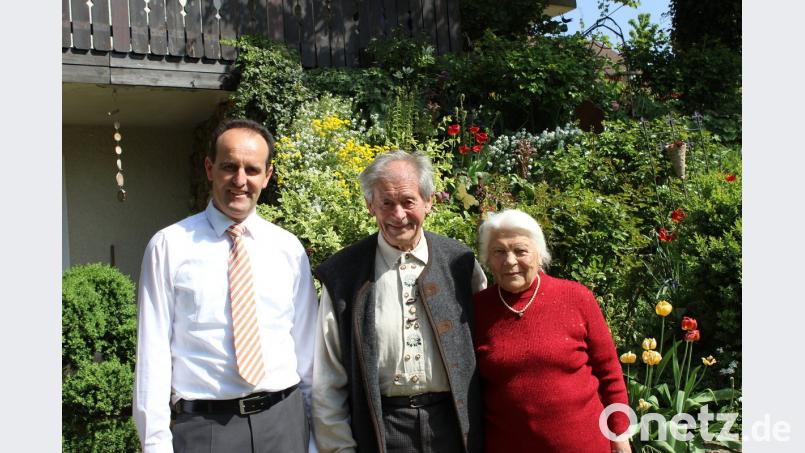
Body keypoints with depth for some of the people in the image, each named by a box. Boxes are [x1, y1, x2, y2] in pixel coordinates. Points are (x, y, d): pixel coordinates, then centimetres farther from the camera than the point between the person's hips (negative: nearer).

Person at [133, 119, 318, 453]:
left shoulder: (289, 248, 3)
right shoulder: (169, 246, -4)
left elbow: (306, 342, 6)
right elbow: (154, 349, -4)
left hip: (284, 418, 2)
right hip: (204, 423, -2)